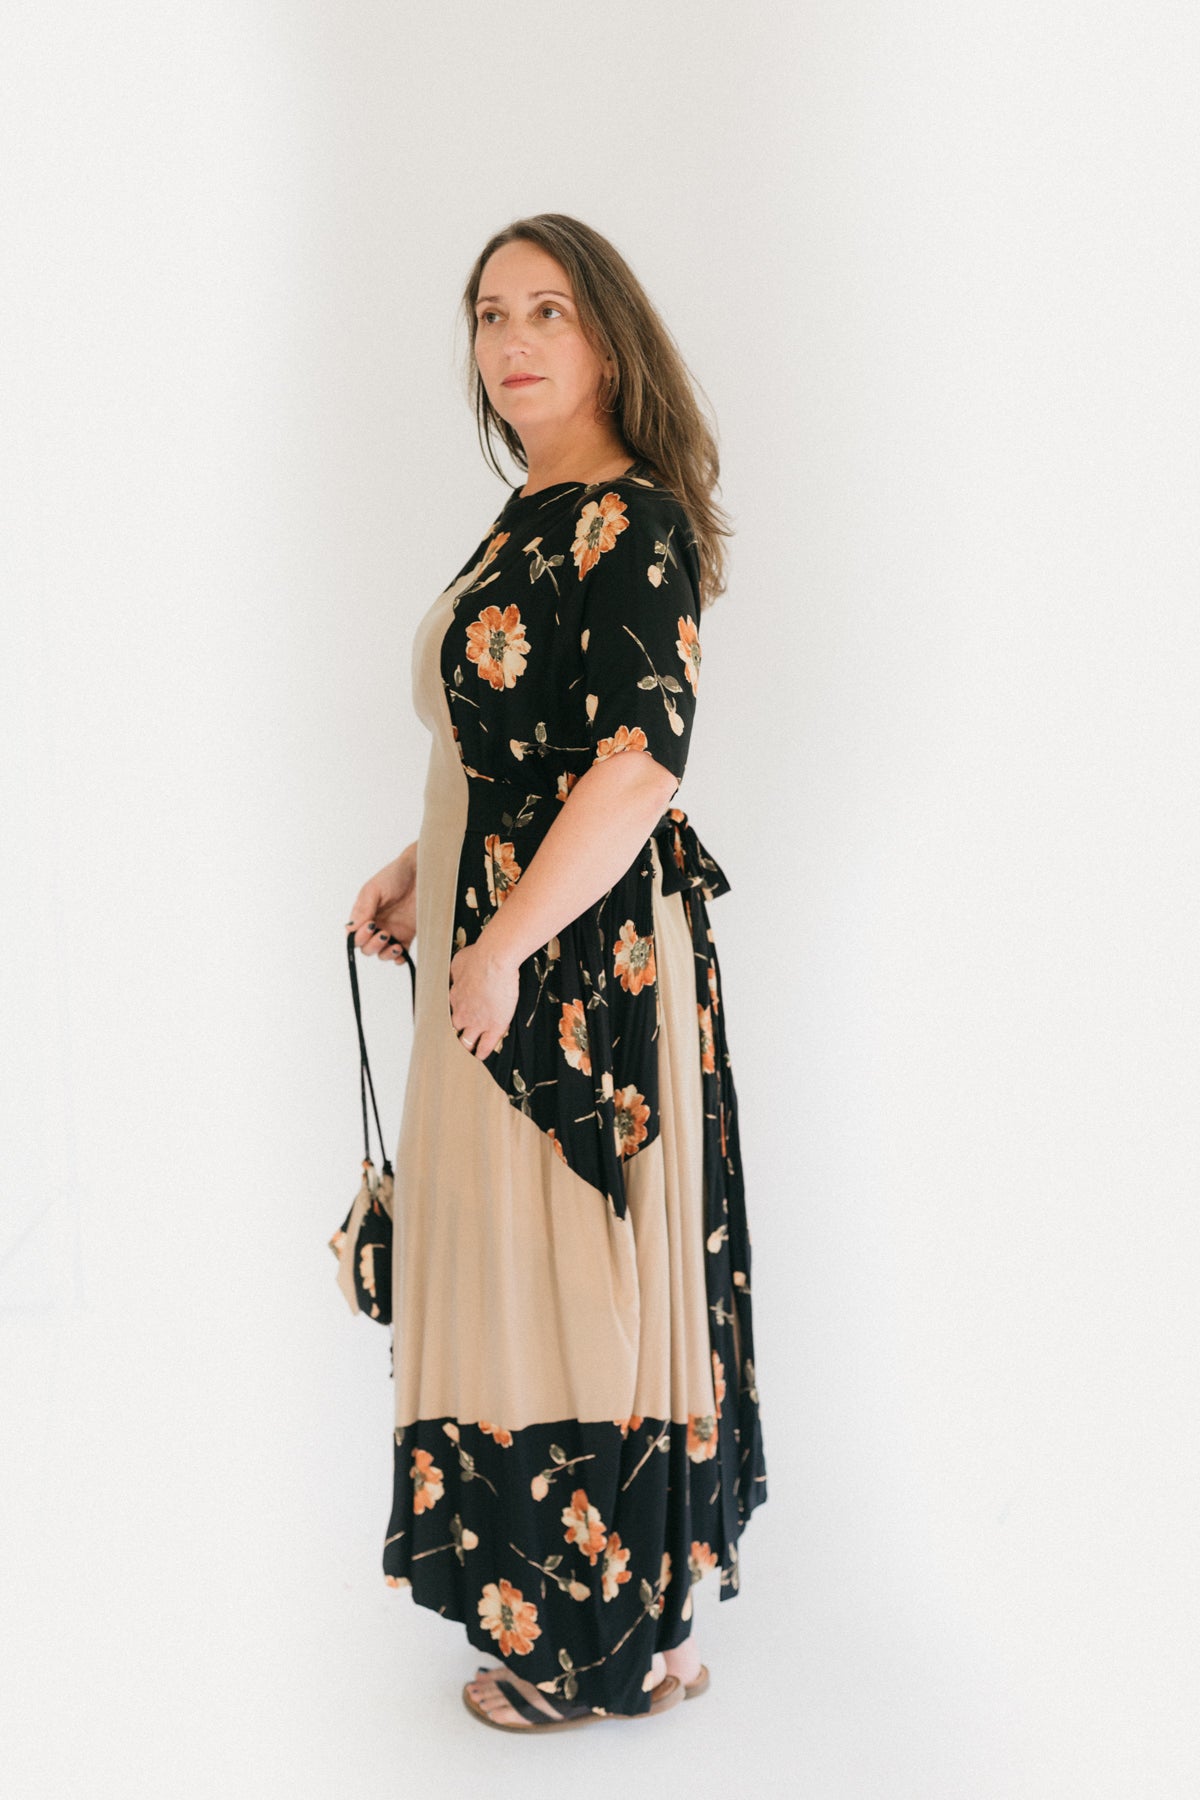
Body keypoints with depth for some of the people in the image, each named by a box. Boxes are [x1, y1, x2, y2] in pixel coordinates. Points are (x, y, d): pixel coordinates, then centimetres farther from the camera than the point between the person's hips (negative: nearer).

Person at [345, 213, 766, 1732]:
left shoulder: (633, 522, -15)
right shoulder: (532, 521, 13)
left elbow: (640, 758, -24)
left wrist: (503, 946, -23)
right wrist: (423, 869, 15)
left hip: (587, 957, -10)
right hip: (497, 939, 10)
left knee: (578, 1271, 0)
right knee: (512, 1253, 17)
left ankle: (609, 1645, 17)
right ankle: (605, 1607, 33)